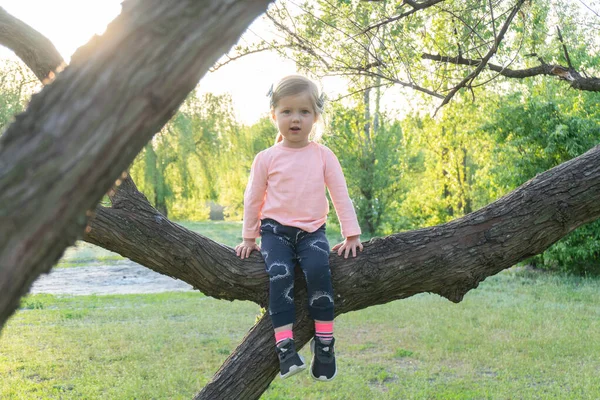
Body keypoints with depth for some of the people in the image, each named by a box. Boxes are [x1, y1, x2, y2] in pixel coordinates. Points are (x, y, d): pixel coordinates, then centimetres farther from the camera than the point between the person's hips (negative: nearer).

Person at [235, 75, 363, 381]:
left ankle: (324, 342, -17)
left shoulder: (323, 156, 3)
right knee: (280, 276, -28)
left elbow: (341, 195, 5)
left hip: (312, 231, 0)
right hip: (276, 230, 0)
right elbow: (253, 199, 10)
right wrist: (249, 238, 13)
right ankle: (284, 346, -26)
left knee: (318, 271, -28)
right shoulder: (266, 158, 1)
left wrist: (351, 235, 2)